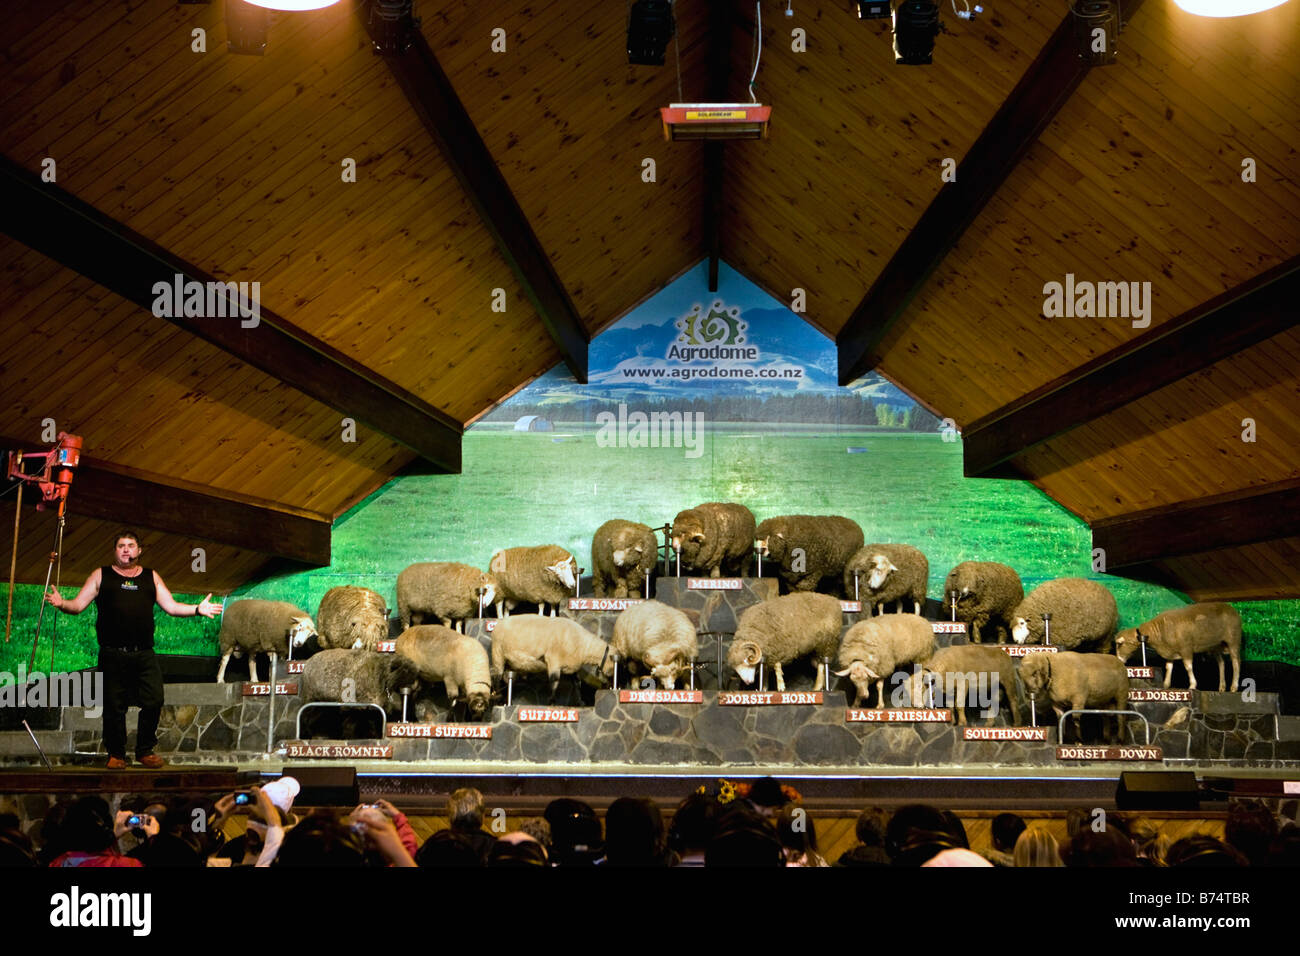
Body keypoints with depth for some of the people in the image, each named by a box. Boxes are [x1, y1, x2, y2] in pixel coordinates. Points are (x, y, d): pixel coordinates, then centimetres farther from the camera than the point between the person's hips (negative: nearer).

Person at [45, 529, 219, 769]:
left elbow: (171, 607, 14)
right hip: (112, 655, -2)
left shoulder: (151, 577, 19)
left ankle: (145, 751, 8)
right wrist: (61, 603, -15)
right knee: (114, 706, -1)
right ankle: (116, 754, 13)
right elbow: (79, 605, 6)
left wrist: (197, 609, -1)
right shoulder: (101, 575, 13)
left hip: (145, 654, 2)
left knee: (154, 702, -8)